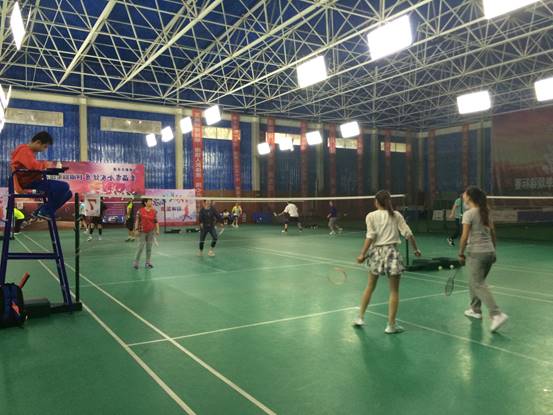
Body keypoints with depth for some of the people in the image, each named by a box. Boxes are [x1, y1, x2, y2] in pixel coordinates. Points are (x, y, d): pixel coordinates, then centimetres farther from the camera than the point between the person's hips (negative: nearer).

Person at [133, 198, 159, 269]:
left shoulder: (154, 211, 1)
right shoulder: (140, 211, -5)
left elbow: (156, 221, 3)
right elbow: (137, 220, -3)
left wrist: (157, 230, -2)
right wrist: (136, 229, -7)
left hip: (151, 231, 2)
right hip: (142, 232, -2)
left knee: (149, 247, 8)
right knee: (140, 247, -1)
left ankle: (148, 263, 17)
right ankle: (135, 263, 12)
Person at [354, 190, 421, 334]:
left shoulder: (371, 216, 0)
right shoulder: (396, 215, 5)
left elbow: (370, 236, -9)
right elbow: (408, 233, 1)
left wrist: (362, 254, -8)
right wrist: (416, 249, 13)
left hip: (376, 252, 1)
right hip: (392, 252, -1)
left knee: (370, 287, 17)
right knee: (394, 291, 7)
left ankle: (360, 317, 24)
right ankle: (391, 325, 9)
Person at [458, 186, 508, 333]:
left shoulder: (468, 214, -12)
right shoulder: (485, 212, 10)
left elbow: (465, 237, -15)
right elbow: (493, 233, 14)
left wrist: (461, 253, -6)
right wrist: (493, 251, 21)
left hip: (475, 253, -8)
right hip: (489, 252, 8)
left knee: (479, 285, -5)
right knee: (474, 282, 21)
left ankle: (497, 314, -16)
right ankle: (475, 310, 31)